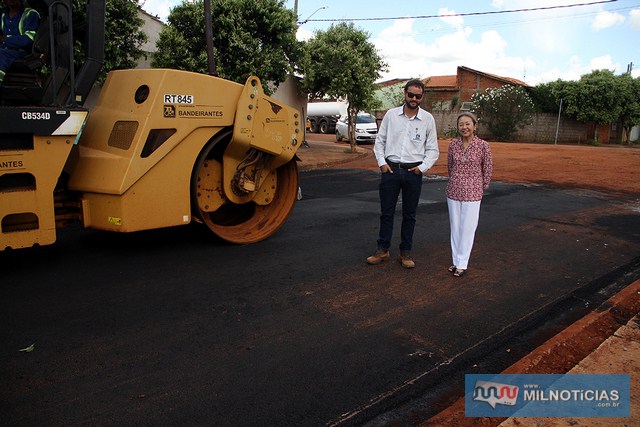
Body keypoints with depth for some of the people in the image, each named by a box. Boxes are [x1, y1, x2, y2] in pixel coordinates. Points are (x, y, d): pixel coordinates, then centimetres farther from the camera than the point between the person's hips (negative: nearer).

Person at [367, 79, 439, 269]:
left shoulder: (428, 119, 2)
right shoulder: (391, 114, 3)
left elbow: (433, 149, 6)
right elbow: (379, 141, 9)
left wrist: (423, 167, -6)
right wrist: (382, 162, -3)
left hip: (413, 171, 0)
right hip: (390, 169, 0)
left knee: (409, 215, 8)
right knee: (386, 212, 6)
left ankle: (405, 253, 20)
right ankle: (383, 250, 18)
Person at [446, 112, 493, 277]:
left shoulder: (483, 145, -9)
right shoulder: (453, 144, 0)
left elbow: (488, 169, 1)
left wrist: (481, 187, 7)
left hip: (472, 193, -3)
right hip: (453, 191, 3)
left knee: (467, 228, 2)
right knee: (455, 227, 10)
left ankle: (462, 263, 11)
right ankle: (456, 260, 21)